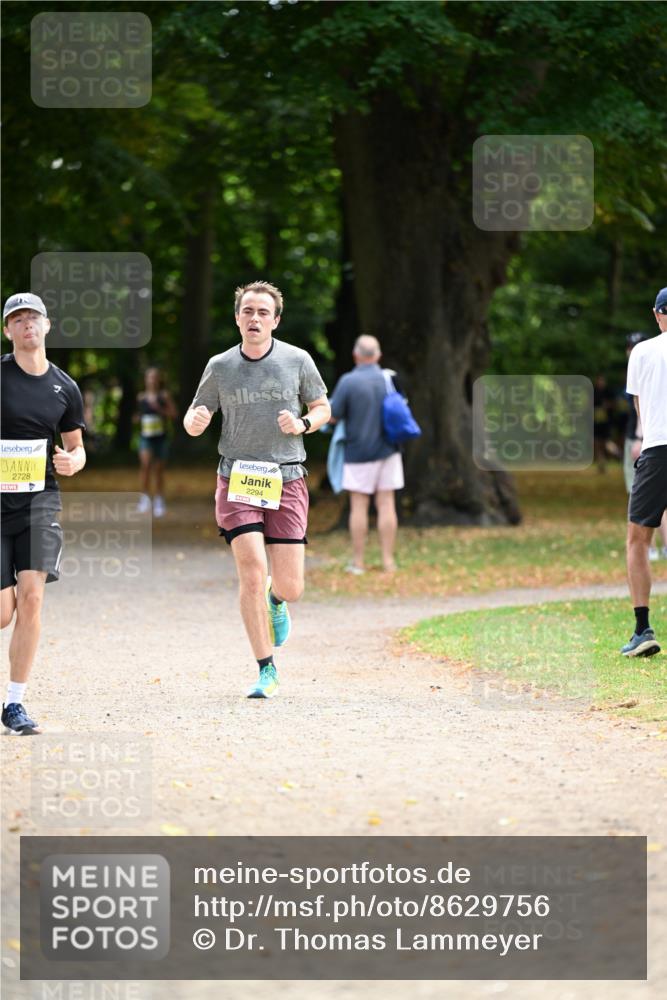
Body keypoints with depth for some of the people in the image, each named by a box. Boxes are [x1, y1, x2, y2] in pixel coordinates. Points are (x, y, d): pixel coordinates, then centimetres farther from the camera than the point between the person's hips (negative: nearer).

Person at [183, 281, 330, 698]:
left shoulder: (298, 361, 3)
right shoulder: (220, 366, 4)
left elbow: (323, 408, 14)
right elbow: (194, 420, 11)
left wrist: (302, 424, -8)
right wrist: (195, 420, -13)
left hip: (286, 481, 0)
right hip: (237, 480, 0)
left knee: (290, 585, -3)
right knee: (252, 570, -16)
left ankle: (275, 600, 37)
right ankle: (267, 670, -6)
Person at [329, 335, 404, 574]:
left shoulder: (348, 381, -14)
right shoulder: (389, 379, 0)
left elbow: (333, 415, -11)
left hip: (359, 453, -3)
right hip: (388, 451, 3)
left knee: (359, 505, 2)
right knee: (386, 505, 5)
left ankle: (358, 562, 4)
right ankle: (388, 561, 4)